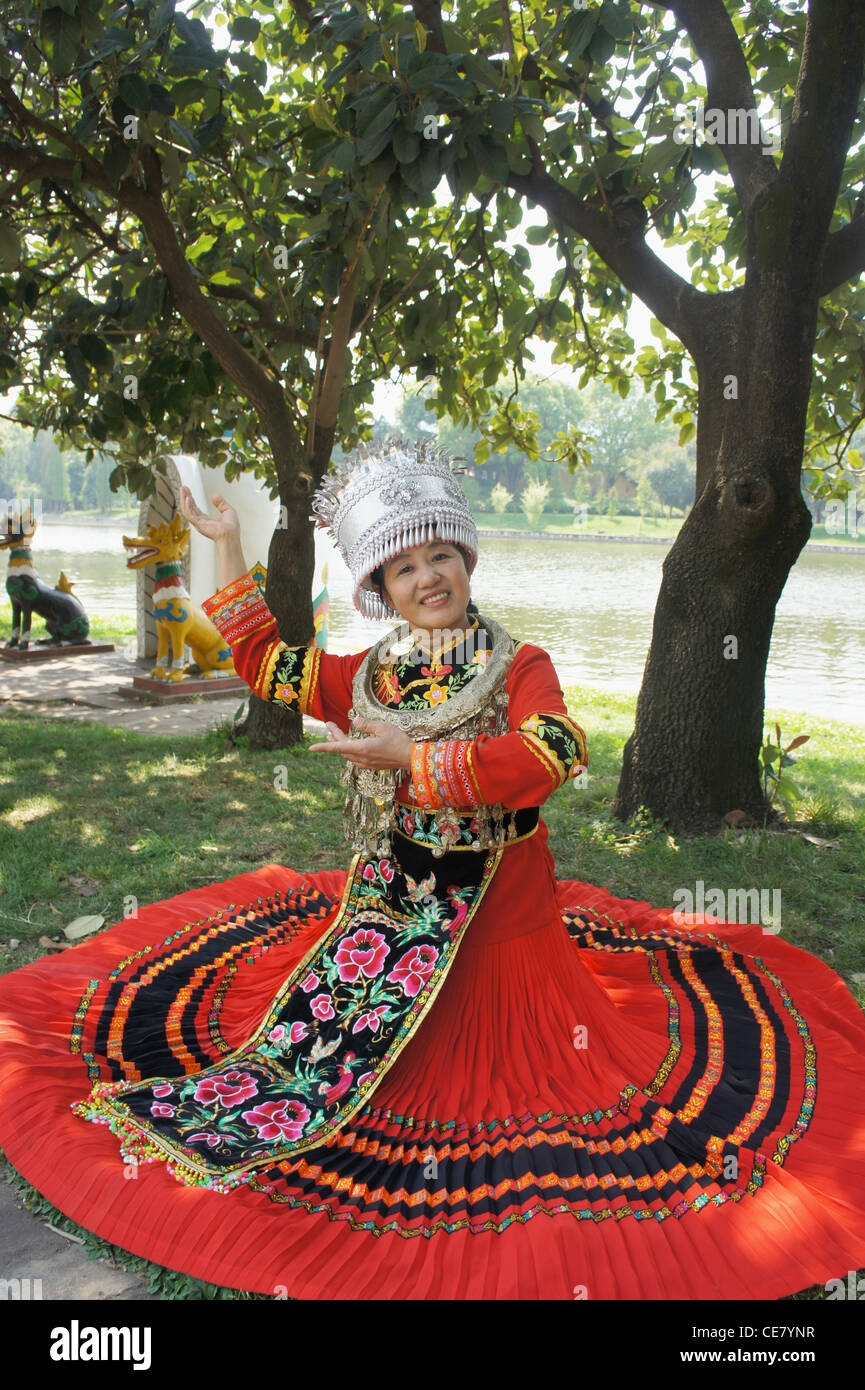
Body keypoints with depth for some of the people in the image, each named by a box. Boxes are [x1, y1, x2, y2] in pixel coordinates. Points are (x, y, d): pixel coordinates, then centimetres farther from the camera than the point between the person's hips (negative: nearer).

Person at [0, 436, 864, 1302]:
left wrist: (412, 759, -24)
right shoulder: (366, 676, 5)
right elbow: (261, 659, 15)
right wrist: (227, 547, 12)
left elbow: (549, 756, -26)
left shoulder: (520, 668, -7)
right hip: (389, 901, 3)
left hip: (499, 914, -3)